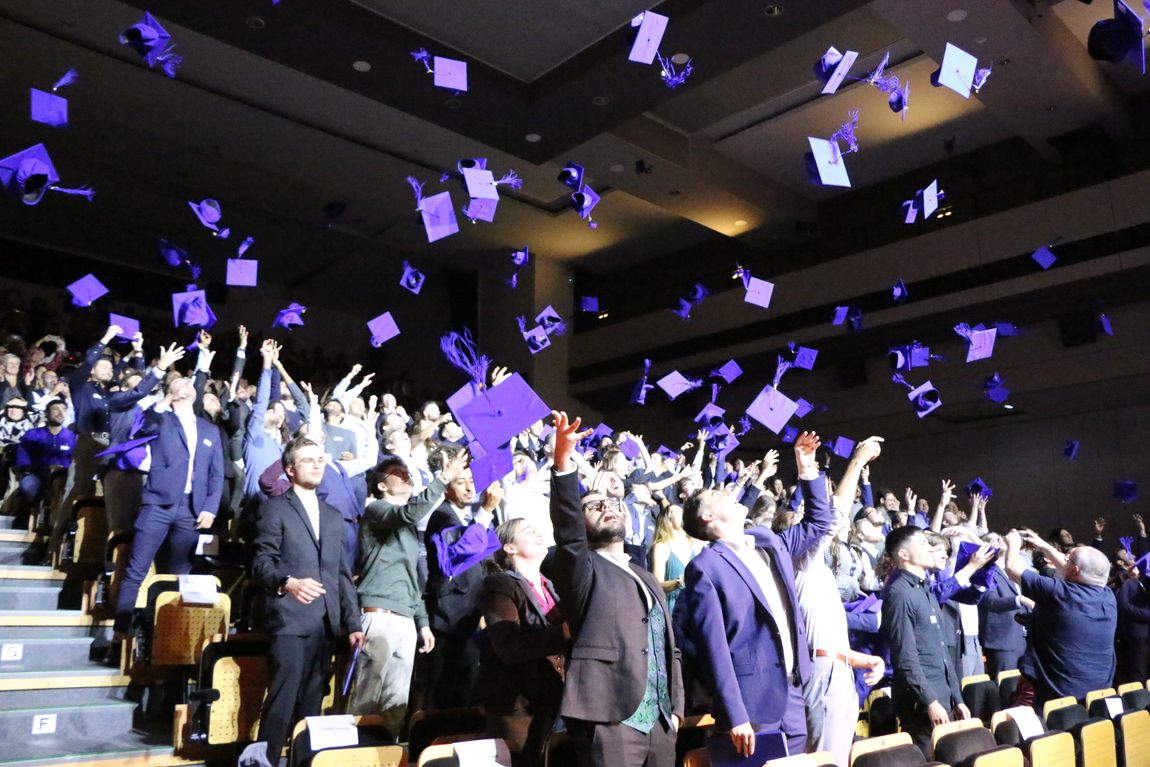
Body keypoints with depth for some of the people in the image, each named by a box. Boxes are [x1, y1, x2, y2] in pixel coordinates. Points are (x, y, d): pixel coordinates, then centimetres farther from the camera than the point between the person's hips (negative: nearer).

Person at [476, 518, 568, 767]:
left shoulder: (551, 587, 15)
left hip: (548, 699, 7)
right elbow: (509, 646, -21)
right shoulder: (499, 584, -7)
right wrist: (565, 632, -28)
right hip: (514, 701, -6)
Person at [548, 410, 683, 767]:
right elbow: (567, 530, -18)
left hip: (660, 723, 6)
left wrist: (676, 708, 12)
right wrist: (563, 461, -31)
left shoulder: (648, 580, 21)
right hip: (609, 721, -6)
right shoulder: (583, 570, 2)